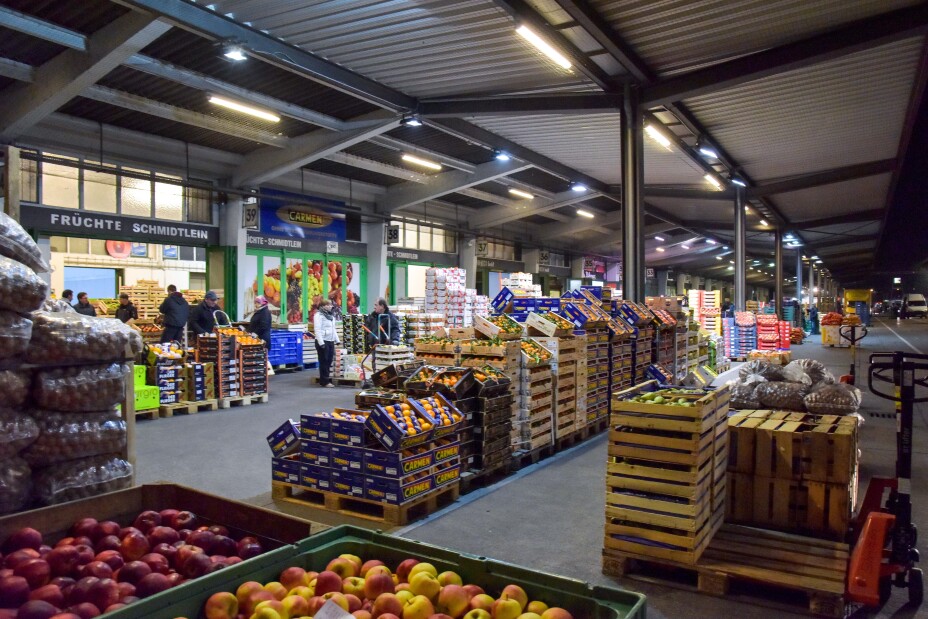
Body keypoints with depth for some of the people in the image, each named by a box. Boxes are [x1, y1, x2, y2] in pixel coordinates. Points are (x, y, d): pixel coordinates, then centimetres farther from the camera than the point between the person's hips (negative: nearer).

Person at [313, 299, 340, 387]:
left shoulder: (331, 316, 18)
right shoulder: (318, 315, -8)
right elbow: (317, 330, -16)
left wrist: (337, 340, 16)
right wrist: (321, 343, -22)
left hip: (330, 341, 8)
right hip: (323, 342, -8)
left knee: (329, 361, 9)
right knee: (324, 362, -4)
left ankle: (328, 379, 16)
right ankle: (324, 381, 0)